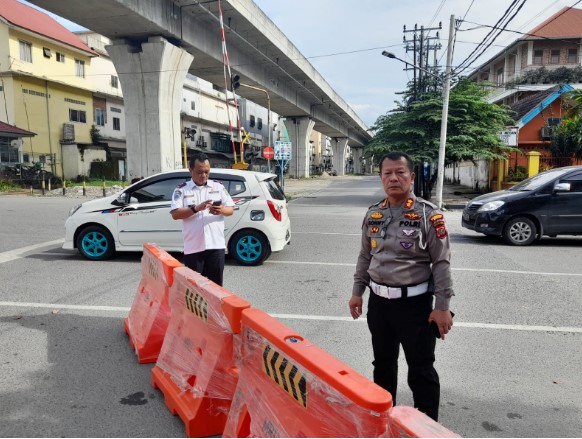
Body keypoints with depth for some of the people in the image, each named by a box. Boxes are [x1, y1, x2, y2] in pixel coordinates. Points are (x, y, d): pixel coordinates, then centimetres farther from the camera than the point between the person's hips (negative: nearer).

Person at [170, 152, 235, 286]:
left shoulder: (218, 186, 9)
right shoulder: (181, 189, 3)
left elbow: (231, 209, 7)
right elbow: (175, 214, -6)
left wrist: (222, 210, -16)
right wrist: (196, 208, -19)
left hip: (216, 245, 1)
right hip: (193, 247, -1)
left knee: (216, 284, 9)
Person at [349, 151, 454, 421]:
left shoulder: (427, 214, -10)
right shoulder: (373, 214, 4)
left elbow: (441, 262, -10)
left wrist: (442, 306, -13)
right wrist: (357, 292, 10)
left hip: (415, 302, -5)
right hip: (379, 301, 5)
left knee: (421, 369, 6)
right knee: (383, 363, 20)